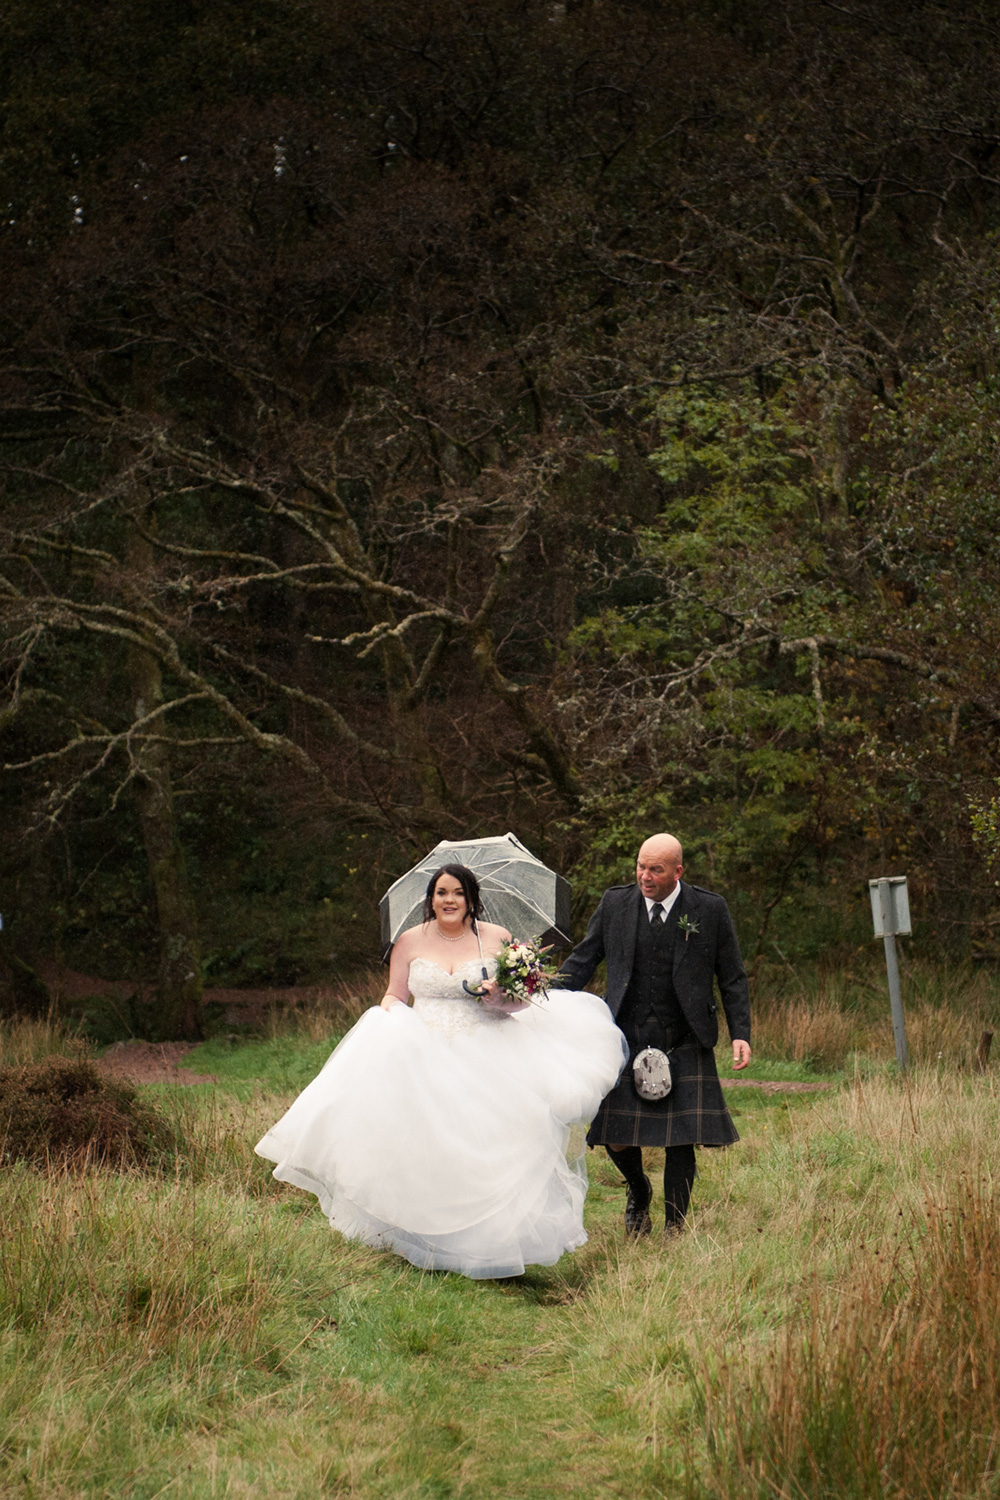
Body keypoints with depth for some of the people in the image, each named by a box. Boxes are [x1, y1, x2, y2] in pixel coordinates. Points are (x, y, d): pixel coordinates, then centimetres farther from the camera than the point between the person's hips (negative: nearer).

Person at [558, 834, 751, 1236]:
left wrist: (740, 1034, -5)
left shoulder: (710, 909, -1)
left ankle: (674, 1229, 13)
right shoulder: (615, 903, 3)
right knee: (615, 1137, -2)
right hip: (626, 1041, 1)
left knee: (680, 1141, -3)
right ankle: (638, 1191, 31)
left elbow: (732, 978, 4)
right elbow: (582, 961, 9)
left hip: (685, 1047, -1)